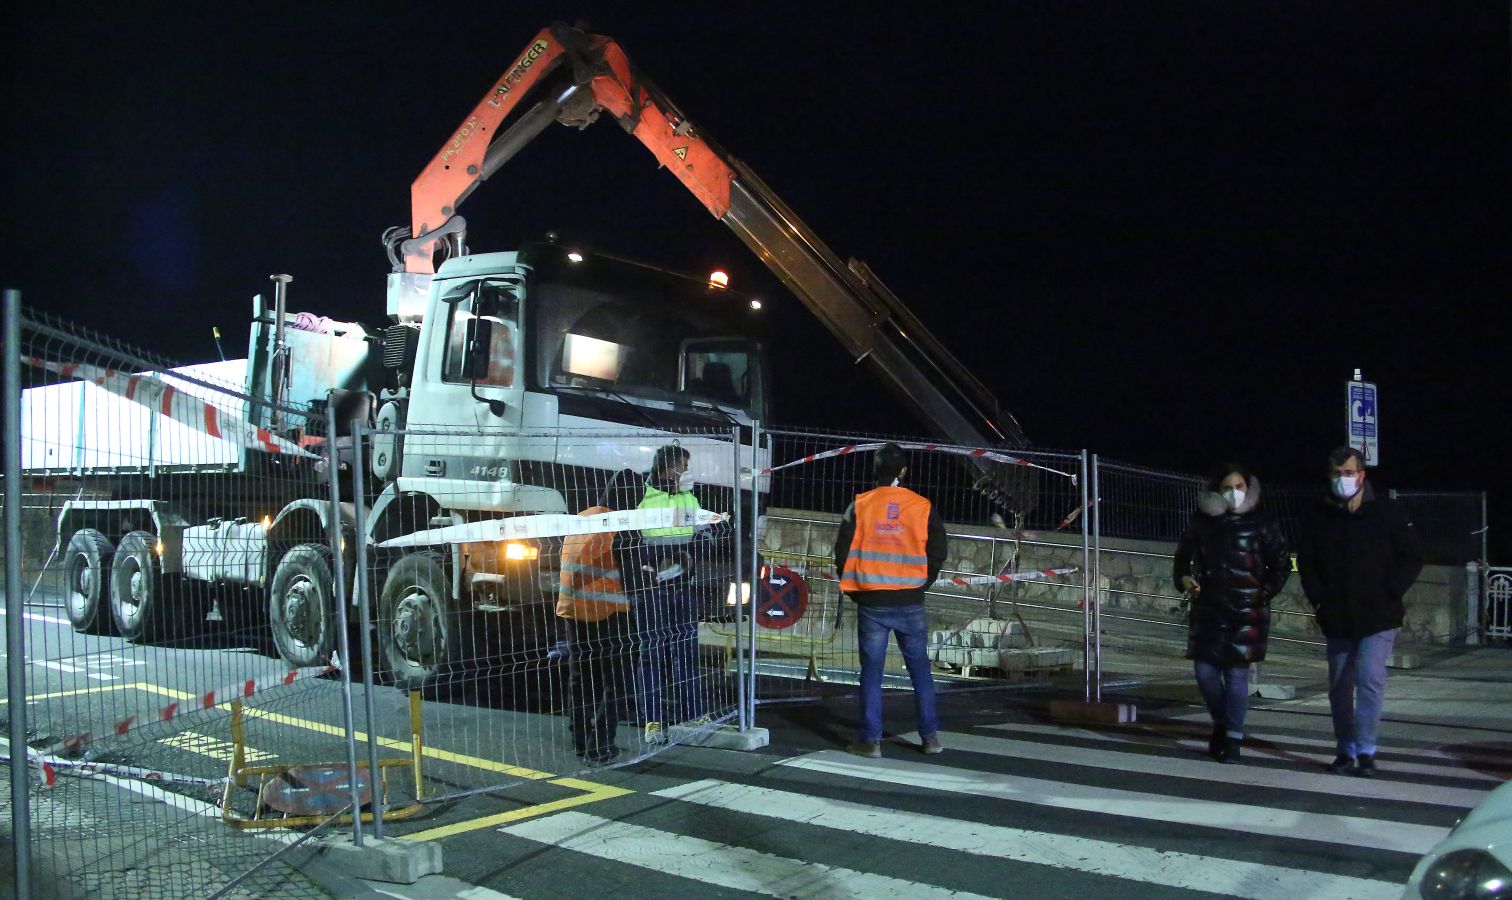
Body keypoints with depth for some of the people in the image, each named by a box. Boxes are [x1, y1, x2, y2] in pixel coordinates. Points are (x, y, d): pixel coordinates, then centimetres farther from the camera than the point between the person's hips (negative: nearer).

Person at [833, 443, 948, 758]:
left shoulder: (859, 506, -4)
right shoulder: (922, 507, -1)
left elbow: (842, 551, -3)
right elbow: (939, 552, 2)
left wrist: (854, 589, 11)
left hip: (871, 603, -1)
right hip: (911, 603, 1)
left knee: (871, 672, 6)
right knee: (920, 669, 13)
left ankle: (870, 740, 7)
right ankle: (930, 737, 17)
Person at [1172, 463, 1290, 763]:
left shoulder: (1262, 523, -1)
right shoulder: (1202, 521, 6)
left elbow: (1281, 564, 4)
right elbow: (1183, 555, 17)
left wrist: (1265, 592, -9)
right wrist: (1184, 578, -1)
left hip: (1246, 611, -3)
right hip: (1208, 608, 3)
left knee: (1236, 673, -1)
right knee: (1204, 670, 1)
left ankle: (1232, 738, 10)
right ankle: (1221, 722, 26)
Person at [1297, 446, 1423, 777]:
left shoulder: (1387, 513, -3)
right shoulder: (1321, 517, 4)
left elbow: (1412, 557, 1)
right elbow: (1305, 561, 12)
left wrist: (1390, 594, -8)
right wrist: (1317, 598, 1)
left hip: (1378, 617, -3)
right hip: (1336, 619, 3)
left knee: (1370, 679, -14)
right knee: (1340, 686, 9)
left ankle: (1365, 750, -6)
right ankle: (1345, 751, 21)